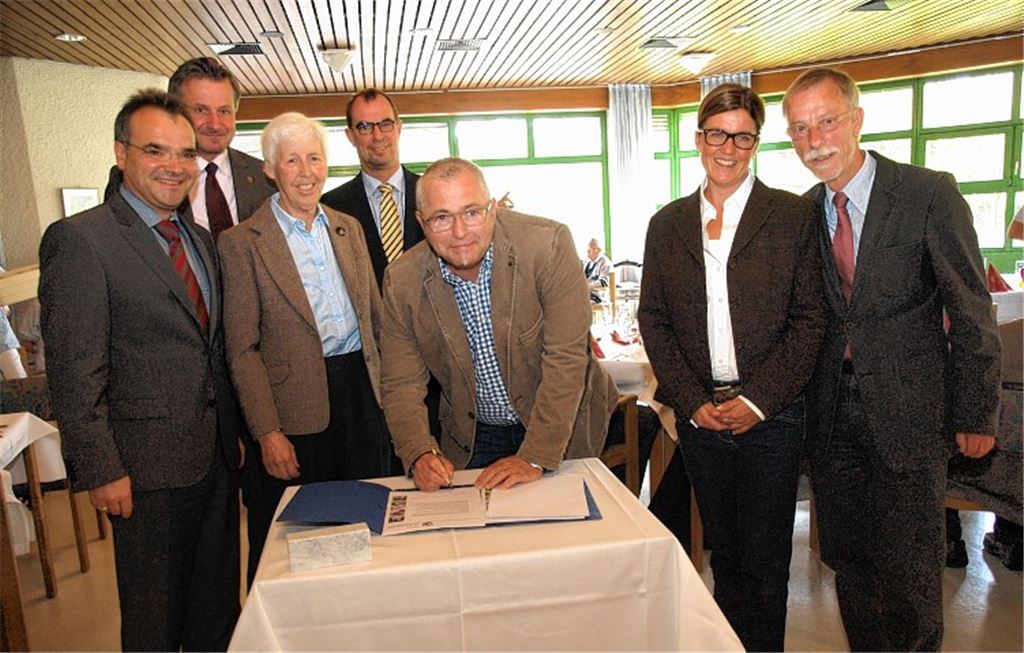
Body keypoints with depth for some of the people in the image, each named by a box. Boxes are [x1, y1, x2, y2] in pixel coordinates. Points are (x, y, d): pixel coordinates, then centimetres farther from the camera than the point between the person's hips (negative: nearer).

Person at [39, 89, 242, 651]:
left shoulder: (201, 239, 11)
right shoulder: (78, 239, -12)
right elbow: (74, 372, -15)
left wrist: (232, 434, 11)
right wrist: (100, 471, -16)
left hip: (217, 455, 7)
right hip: (149, 466, -6)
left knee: (218, 608, 20)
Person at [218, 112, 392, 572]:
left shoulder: (348, 227, 9)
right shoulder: (241, 243, -6)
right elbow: (242, 349, -8)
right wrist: (267, 432, -12)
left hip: (362, 391, 5)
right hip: (297, 406, -4)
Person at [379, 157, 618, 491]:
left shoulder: (548, 244, -22)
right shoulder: (401, 281, -12)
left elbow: (565, 359, -24)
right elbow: (401, 385, -7)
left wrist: (534, 458, -27)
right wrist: (420, 454, -24)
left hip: (561, 430, -2)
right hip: (472, 439, 2)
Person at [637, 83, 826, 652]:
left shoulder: (793, 216, -1)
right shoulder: (668, 224, 7)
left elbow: (810, 320, -4)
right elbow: (653, 320, 6)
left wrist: (757, 401, -11)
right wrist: (692, 400, -4)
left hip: (771, 414, -2)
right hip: (699, 413, 3)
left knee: (766, 560, 8)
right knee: (724, 555, 15)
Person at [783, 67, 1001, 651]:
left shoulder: (930, 194, -9)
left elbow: (972, 313, -6)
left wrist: (976, 416, -5)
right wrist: (799, 394, 3)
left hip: (908, 411, -4)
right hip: (834, 410, 4)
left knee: (907, 571, 5)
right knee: (848, 560, 16)